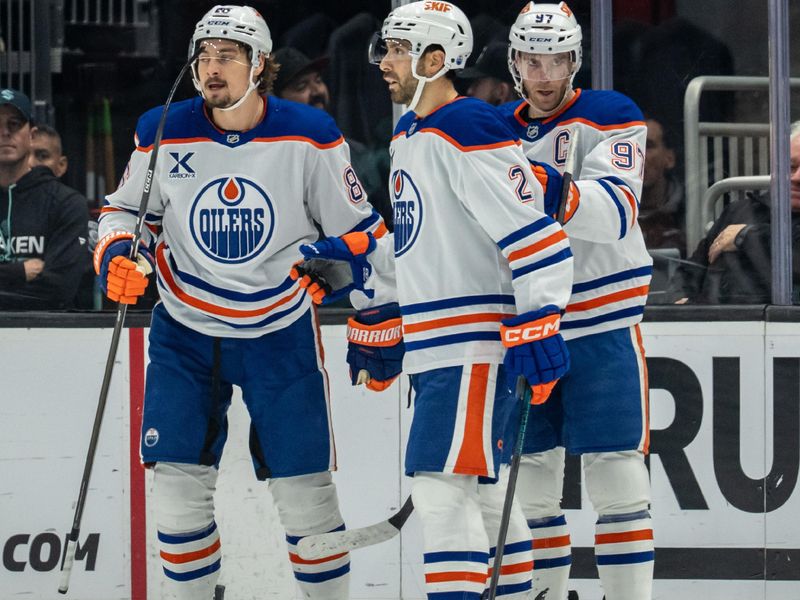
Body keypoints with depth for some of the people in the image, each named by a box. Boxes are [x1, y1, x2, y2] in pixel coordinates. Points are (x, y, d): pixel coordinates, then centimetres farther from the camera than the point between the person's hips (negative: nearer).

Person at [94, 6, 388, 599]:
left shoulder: (309, 136, -10)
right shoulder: (163, 134, -6)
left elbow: (359, 232, 0)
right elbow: (126, 210, 9)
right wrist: (117, 255, -12)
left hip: (282, 334, -1)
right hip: (185, 332, 1)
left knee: (304, 489, 0)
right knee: (179, 481, -4)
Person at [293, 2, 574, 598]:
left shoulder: (470, 132, -16)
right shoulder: (408, 136, 17)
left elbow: (536, 236, -21)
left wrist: (538, 327, -25)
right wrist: (355, 265, 20)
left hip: (479, 342, -10)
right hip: (432, 343, 10)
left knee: (443, 484, -14)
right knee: (481, 490, 14)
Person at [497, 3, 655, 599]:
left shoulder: (611, 118, -6)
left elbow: (618, 209, -23)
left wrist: (562, 195, -40)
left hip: (601, 322, -5)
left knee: (615, 470, -8)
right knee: (529, 471, 7)